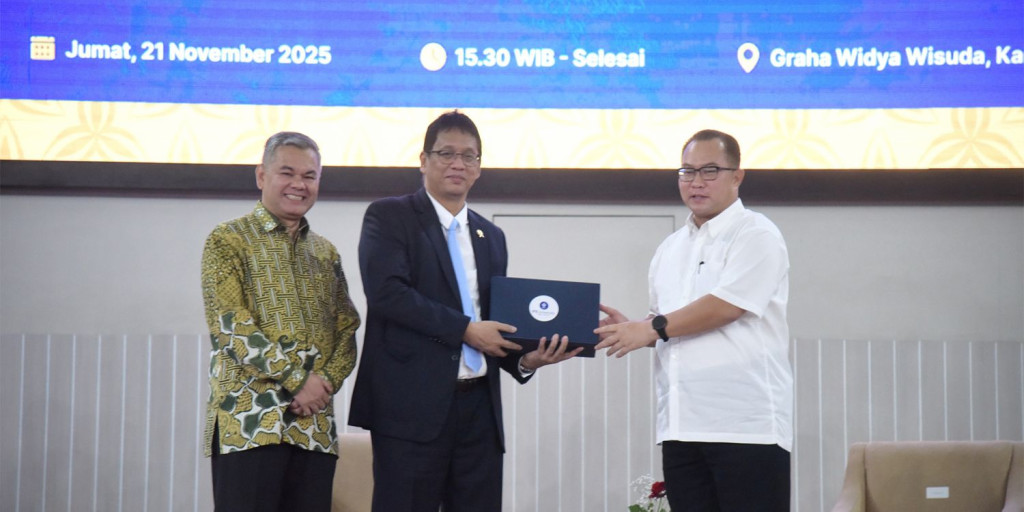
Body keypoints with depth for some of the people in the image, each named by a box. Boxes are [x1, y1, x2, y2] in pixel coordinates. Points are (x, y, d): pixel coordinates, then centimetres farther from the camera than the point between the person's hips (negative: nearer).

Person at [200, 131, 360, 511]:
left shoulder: (325, 252, 19)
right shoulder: (228, 241, 2)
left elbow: (347, 329, 14)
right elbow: (230, 326, -9)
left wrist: (327, 379, -6)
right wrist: (296, 380, -13)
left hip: (314, 424, 5)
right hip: (248, 422, -5)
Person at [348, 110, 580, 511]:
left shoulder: (491, 237, 19)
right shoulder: (389, 217, 1)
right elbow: (386, 291, -14)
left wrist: (525, 359, -1)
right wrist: (465, 329, -15)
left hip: (479, 406, 5)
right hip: (413, 404, -5)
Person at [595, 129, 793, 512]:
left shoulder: (755, 234, -3)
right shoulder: (671, 248, 21)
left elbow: (727, 305, -14)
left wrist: (651, 329, -9)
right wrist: (630, 329, 4)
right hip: (681, 426, 7)